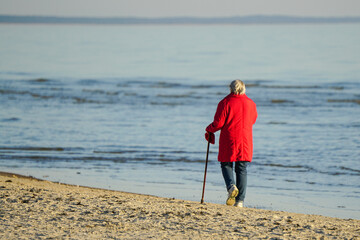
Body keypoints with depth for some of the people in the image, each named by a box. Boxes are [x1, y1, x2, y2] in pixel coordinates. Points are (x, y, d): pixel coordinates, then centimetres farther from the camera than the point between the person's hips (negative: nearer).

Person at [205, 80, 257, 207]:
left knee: (226, 165, 13)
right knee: (242, 169, 7)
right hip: (245, 141, 3)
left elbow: (218, 123, -10)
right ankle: (240, 200, 2)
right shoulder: (251, 103, 4)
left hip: (229, 140, -3)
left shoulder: (225, 102, -9)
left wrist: (209, 130, 9)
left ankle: (231, 186, -16)